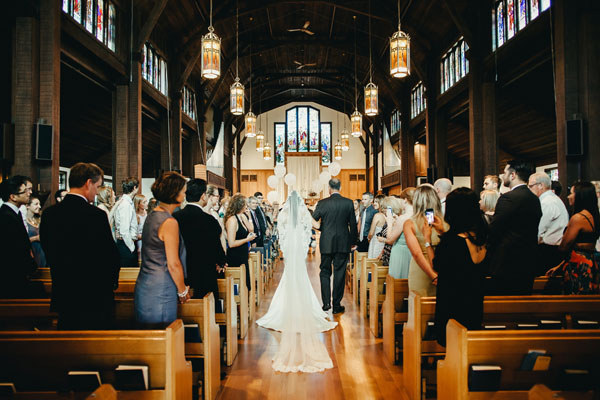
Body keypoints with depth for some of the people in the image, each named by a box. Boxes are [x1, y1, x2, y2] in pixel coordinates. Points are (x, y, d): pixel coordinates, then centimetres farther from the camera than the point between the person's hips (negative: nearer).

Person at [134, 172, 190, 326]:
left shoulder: (152, 216, 10)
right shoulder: (169, 222, -16)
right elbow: (174, 264, -17)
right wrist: (183, 291, -2)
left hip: (145, 288, 9)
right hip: (160, 293, -9)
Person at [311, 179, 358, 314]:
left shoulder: (322, 203, -5)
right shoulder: (348, 203, -2)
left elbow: (312, 221, -4)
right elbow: (353, 224, 1)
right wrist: (352, 242, 11)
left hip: (326, 243, 0)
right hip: (343, 243, 1)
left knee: (325, 272, 13)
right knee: (339, 273, 6)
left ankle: (326, 302, 8)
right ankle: (337, 305, 10)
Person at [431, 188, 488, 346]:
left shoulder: (451, 241, -27)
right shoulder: (481, 237, -4)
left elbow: (436, 266, -12)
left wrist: (427, 240, -2)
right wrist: (444, 233, 15)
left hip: (452, 305, -7)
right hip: (475, 304, 7)